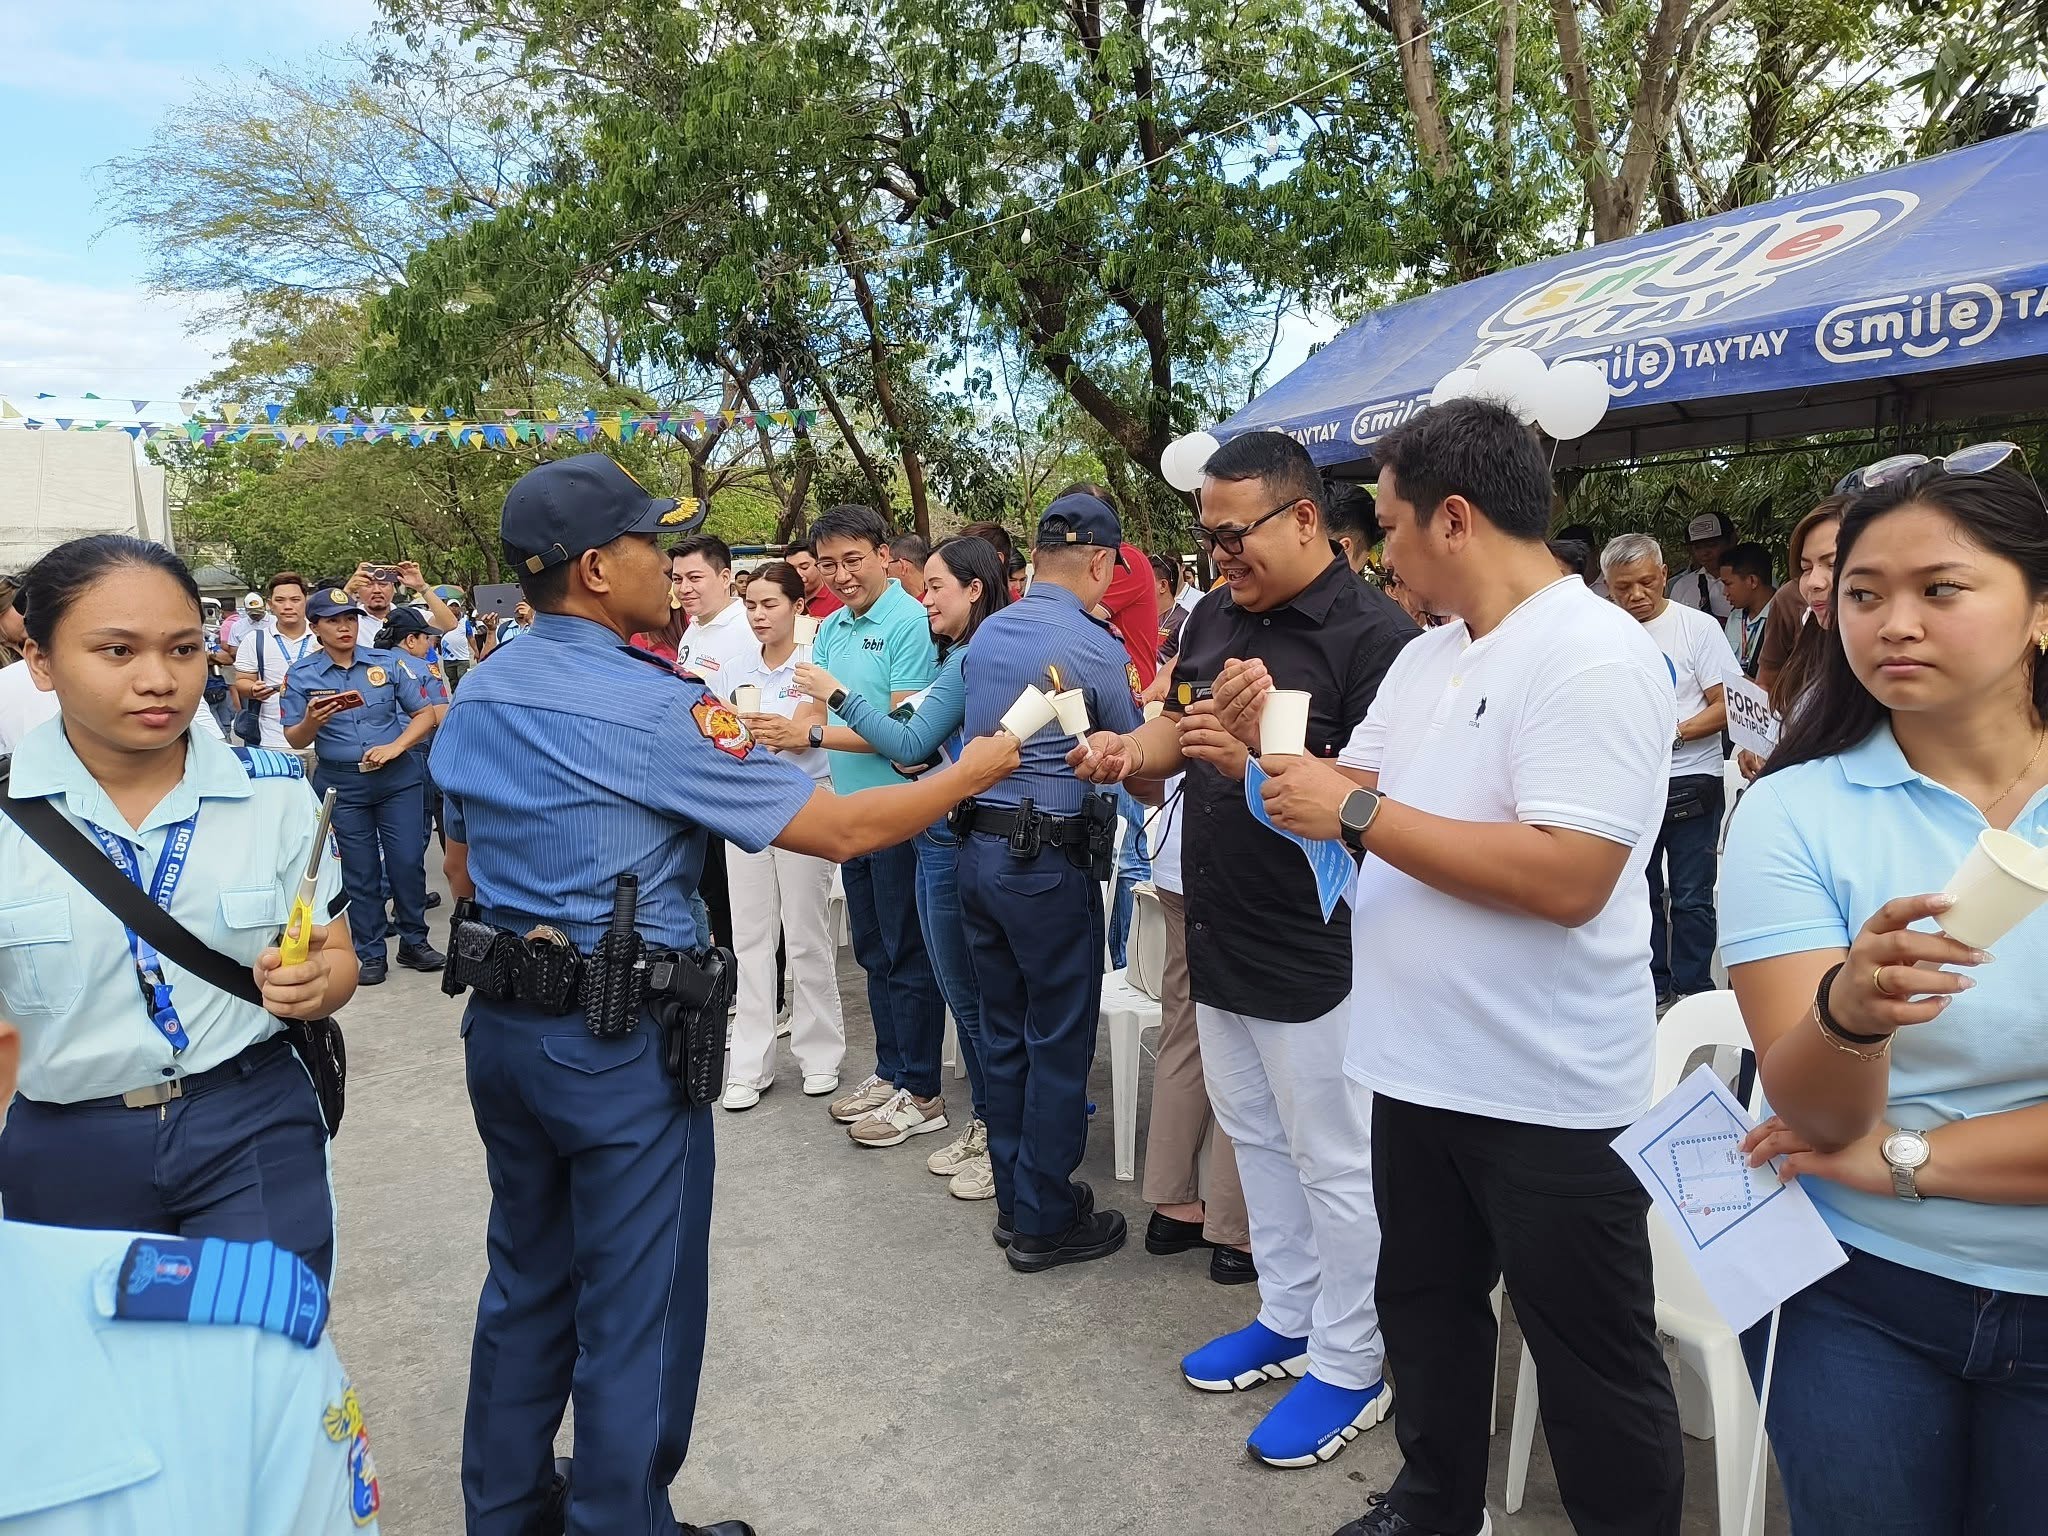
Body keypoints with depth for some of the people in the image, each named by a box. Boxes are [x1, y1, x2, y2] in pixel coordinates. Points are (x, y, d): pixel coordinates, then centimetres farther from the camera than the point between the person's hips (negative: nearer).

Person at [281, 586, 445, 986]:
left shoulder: (387, 663, 1)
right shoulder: (301, 675, -1)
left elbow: (425, 713, 2)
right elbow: (295, 741, -1)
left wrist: (395, 747, -12)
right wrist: (311, 721, -23)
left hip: (398, 777, 1)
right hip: (341, 784, 0)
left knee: (407, 861, 1)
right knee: (360, 871, 6)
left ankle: (414, 942, 18)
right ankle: (371, 953, 19)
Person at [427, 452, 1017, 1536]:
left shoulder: (474, 699, 4)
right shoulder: (651, 709, -20)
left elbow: (461, 874, 13)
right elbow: (838, 830, -19)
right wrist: (977, 768, -7)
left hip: (500, 1026, 8)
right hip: (621, 1042, -8)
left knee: (526, 1280, 23)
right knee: (635, 1309, 9)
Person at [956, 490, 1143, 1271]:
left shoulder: (986, 633, 7)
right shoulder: (1095, 646, -14)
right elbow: (1135, 750, -2)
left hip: (979, 848, 8)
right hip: (1051, 861, -7)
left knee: (1004, 1031, 16)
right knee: (1059, 1043, 4)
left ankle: (1014, 1199, 27)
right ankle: (1044, 1221, 14)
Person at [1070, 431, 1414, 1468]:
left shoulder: (1373, 633, -16)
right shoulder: (1215, 616, 7)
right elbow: (1177, 729, 16)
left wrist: (1262, 760, -32)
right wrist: (1129, 750, -6)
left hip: (1313, 954, -8)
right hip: (1217, 941, 8)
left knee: (1334, 1164, 7)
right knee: (1255, 1139, 20)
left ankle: (1351, 1368, 26)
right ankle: (1288, 1322, 39)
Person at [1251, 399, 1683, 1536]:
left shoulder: (1594, 656, -19)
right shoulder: (1426, 657, 9)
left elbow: (1568, 878, -29)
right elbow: (1355, 791, 14)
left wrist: (1359, 813, -25)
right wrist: (1272, 751, -6)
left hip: (1548, 1092, -9)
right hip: (1420, 1060, 9)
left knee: (1594, 1365, 10)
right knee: (1425, 1310, 25)